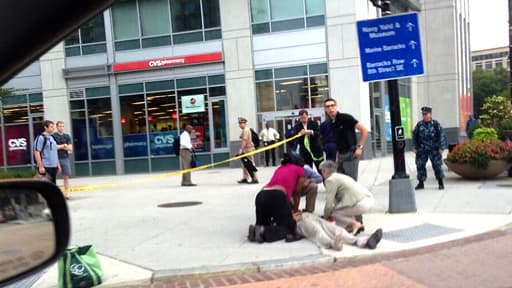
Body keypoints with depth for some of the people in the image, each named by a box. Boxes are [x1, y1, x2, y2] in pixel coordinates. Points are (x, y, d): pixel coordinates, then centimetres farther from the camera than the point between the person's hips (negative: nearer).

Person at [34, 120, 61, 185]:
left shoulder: (51, 138, 15)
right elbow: (36, 152, -15)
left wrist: (58, 164, 18)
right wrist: (40, 166, -19)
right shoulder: (41, 138, -10)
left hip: (54, 166, 8)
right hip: (45, 167, -8)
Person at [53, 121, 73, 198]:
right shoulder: (53, 136, 0)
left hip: (65, 158, 3)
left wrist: (59, 146, -7)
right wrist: (64, 146, -4)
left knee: (66, 176, 3)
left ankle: (66, 193, 8)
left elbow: (70, 148, 4)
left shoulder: (67, 136, 11)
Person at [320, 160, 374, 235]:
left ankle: (355, 224, -4)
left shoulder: (331, 180, -4)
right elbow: (338, 200, 27)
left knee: (333, 212, 2)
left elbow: (329, 203, -5)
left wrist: (325, 216, 11)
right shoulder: (340, 176, 23)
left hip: (361, 204, -9)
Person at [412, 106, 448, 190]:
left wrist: (441, 147, -9)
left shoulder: (435, 124, -5)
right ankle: (421, 183, 14)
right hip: (422, 149, 3)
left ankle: (441, 183, 9)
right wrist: (414, 147, 5)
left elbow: (442, 135, -5)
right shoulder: (419, 124, 2)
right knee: (420, 165, 2)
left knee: (437, 165, -3)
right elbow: (414, 135, 9)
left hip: (434, 149, -3)